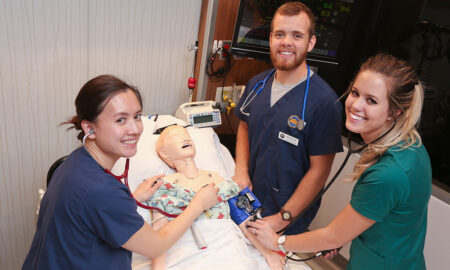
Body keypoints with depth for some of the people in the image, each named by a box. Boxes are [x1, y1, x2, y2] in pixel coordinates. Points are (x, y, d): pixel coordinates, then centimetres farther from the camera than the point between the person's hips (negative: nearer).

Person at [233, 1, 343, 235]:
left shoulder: (324, 101, -21)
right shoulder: (256, 84, -2)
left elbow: (319, 170, -18)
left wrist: (283, 218, -18)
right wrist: (241, 170, -3)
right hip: (249, 200, 5)